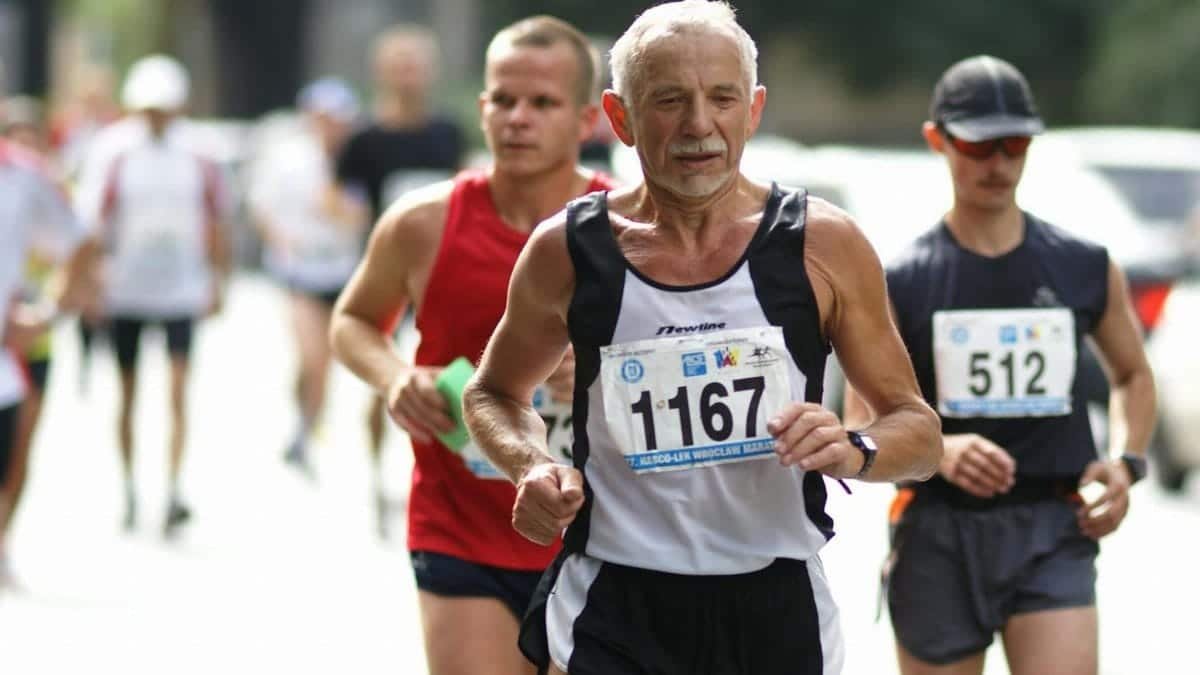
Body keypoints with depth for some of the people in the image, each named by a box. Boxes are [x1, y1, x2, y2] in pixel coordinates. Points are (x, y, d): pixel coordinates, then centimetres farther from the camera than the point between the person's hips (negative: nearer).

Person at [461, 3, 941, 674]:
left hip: (777, 611, 1)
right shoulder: (568, 251, -2)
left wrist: (854, 452, -18)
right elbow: (493, 394, 16)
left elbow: (919, 430, 4)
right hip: (612, 618, -1)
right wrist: (532, 466, -5)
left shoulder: (824, 245, -3)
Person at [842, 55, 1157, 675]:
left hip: (1053, 534, 0)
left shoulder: (1088, 270, 6)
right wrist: (939, 452, -24)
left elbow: (1132, 375, 22)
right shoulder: (898, 285, -1)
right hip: (938, 536, 0)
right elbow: (862, 430, -4)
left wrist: (1125, 463, 3)